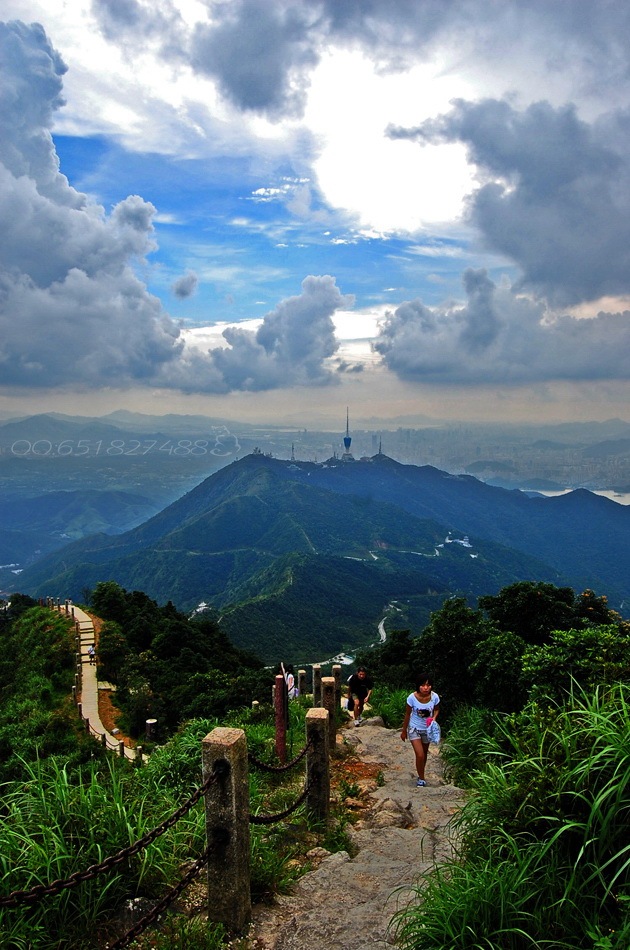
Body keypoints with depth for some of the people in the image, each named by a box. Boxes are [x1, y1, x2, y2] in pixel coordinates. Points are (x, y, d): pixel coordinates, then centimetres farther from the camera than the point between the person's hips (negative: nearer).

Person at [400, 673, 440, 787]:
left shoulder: (434, 697, -23)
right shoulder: (412, 697, -27)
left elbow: (437, 709, 0)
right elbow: (407, 714, -11)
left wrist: (434, 718, -21)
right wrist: (404, 731, -1)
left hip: (427, 729, 3)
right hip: (414, 729, -2)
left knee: (424, 754, 19)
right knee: (420, 755, -10)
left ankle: (421, 775, 43)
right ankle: (421, 778, 14)